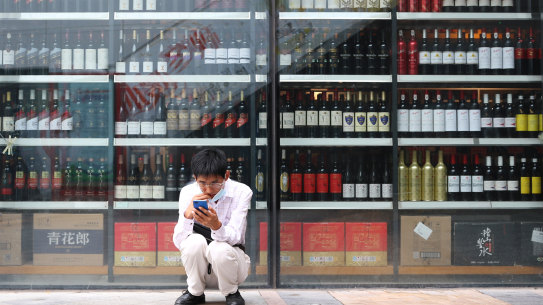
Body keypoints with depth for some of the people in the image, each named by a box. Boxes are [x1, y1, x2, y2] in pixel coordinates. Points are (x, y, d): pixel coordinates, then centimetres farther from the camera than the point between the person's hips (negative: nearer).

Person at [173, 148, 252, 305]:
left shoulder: (241, 192, -13)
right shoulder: (188, 193, -8)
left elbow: (234, 238, -23)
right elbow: (179, 242, -14)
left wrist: (216, 225, -44)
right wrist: (187, 215, -33)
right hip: (199, 267, 2)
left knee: (220, 248, -34)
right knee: (195, 241, -30)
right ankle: (195, 292, -3)